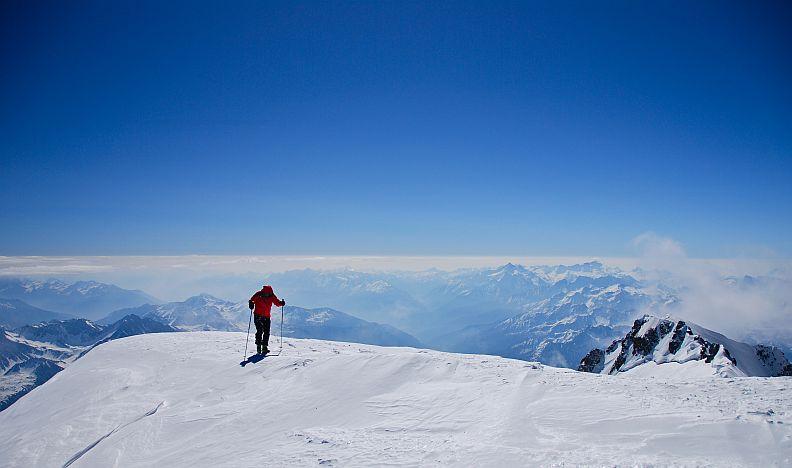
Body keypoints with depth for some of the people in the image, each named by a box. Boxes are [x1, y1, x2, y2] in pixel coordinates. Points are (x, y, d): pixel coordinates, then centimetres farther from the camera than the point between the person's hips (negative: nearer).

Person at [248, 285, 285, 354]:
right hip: (258, 316, -3)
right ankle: (258, 346, -2)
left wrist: (281, 303, -15)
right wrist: (251, 304, -40)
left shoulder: (272, 296, -4)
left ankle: (264, 347, 7)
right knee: (260, 331, -11)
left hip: (267, 317, 3)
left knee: (266, 332, -1)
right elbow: (252, 300, -19)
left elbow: (277, 303, 5)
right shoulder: (258, 295, -12)